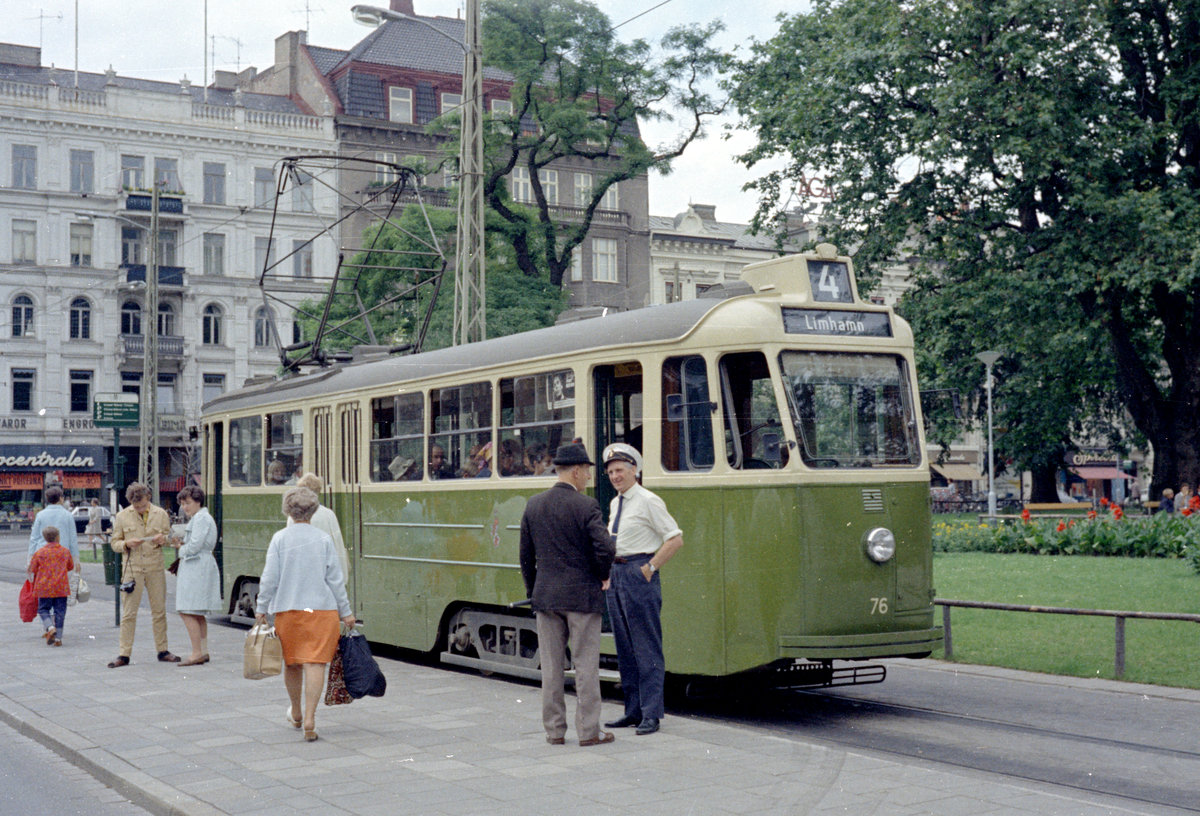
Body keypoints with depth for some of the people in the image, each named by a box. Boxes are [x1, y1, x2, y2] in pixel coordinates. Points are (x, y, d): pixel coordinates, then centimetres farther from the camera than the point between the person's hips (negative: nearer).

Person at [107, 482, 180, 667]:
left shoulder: (160, 514, 5)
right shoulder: (122, 517, 2)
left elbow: (170, 538, 13)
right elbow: (115, 543, 6)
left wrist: (163, 539, -10)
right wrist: (127, 544, -16)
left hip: (156, 568, 1)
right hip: (132, 568, -1)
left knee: (159, 610, 6)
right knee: (128, 612, -2)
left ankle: (162, 651, 14)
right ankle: (124, 654, 2)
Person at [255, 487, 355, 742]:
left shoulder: (280, 539, -2)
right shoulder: (324, 540, -1)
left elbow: (270, 578, -3)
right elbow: (335, 579, 1)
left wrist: (261, 609, 7)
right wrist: (346, 612, 7)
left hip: (287, 609, 1)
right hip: (321, 609, -1)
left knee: (291, 663, 16)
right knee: (315, 663, -5)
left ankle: (295, 715, 34)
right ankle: (309, 720, -13)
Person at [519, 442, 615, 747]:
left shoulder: (533, 505, 5)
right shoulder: (586, 506, -11)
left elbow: (526, 555, 10)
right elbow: (604, 548, -19)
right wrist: (603, 575, 1)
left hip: (546, 596, 5)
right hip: (582, 596, -5)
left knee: (551, 666, 10)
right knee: (585, 665, 3)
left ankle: (554, 730, 15)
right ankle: (588, 731, 7)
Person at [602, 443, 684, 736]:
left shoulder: (648, 501, -8)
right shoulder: (615, 504, 15)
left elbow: (675, 539, -11)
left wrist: (650, 567, -13)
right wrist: (610, 572, 16)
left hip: (639, 574, -8)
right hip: (615, 575, 8)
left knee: (647, 647, -5)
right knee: (624, 647, 11)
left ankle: (651, 714, -1)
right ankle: (633, 710, 18)